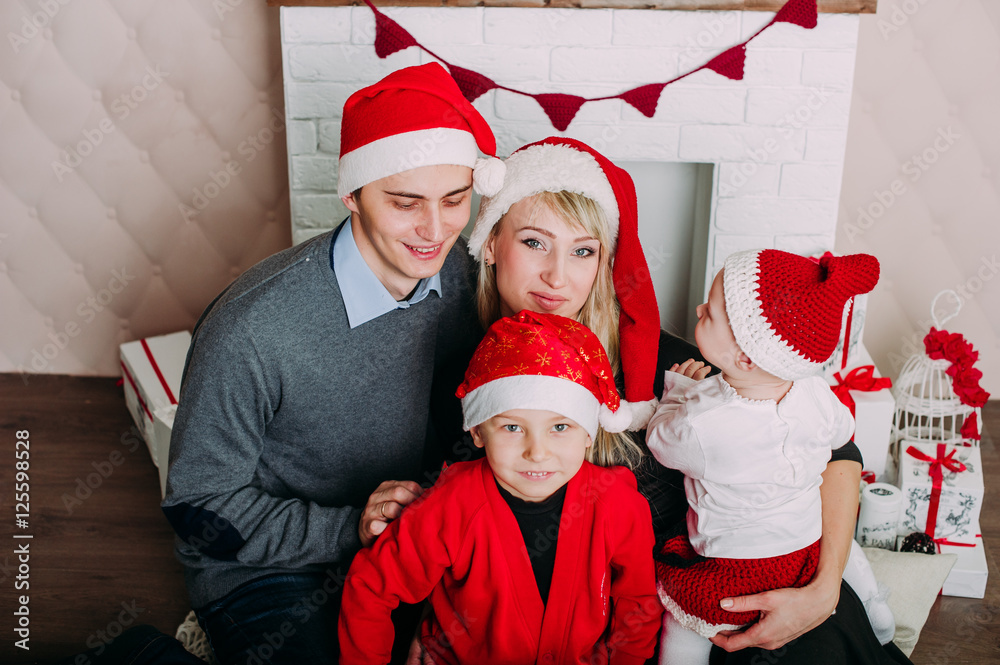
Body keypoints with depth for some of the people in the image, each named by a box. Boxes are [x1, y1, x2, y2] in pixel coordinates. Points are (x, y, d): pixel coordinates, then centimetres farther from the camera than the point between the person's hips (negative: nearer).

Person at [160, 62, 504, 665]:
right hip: (266, 570, -4)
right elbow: (199, 505, -15)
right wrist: (350, 528, -24)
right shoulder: (251, 329, -27)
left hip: (413, 532, 5)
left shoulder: (461, 275, -9)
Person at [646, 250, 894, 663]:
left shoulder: (701, 424, -34)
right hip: (809, 550, 5)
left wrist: (679, 388, 7)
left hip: (729, 572, -4)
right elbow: (842, 433, 5)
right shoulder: (817, 396, -19)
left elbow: (660, 441, -10)